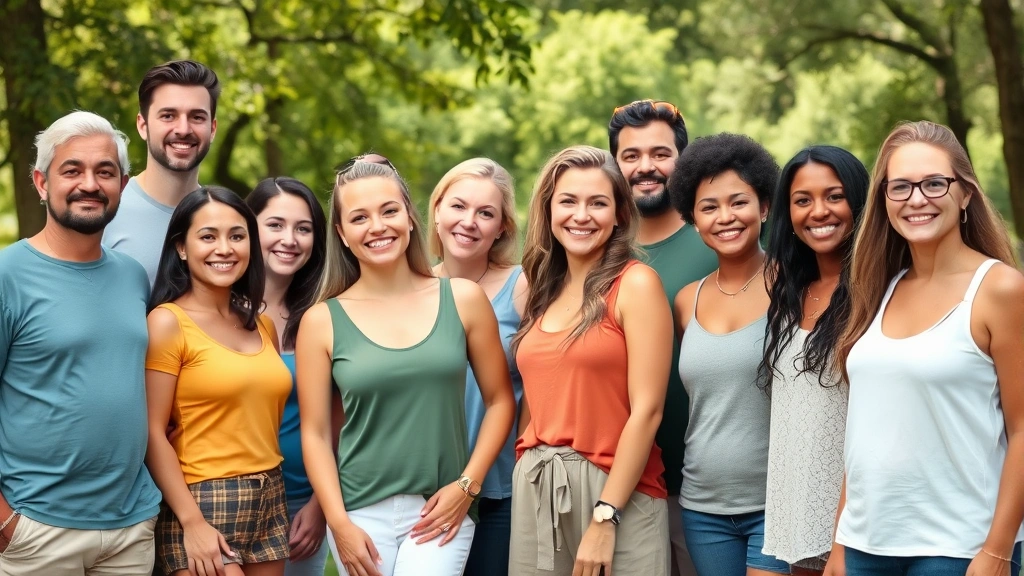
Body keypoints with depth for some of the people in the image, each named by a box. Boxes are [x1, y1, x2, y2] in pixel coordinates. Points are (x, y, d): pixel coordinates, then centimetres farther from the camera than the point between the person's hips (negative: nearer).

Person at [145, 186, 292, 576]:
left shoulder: (263, 326, 11)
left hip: (270, 502, 6)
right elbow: (153, 433, -12)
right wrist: (192, 522, -17)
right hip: (203, 504, -6)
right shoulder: (168, 322, -8)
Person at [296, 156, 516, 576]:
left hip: (442, 510, 0)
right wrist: (339, 524, -6)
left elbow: (500, 401, 6)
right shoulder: (322, 322, 0)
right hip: (361, 513, 1)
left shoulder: (463, 300, 2)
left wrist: (467, 484, -3)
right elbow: (315, 433, 1)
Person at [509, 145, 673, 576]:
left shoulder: (635, 284, -8)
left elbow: (646, 411, -13)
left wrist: (604, 518, -16)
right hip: (534, 492, 6)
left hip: (616, 495, -5)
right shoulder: (541, 291, 10)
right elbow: (537, 399, 14)